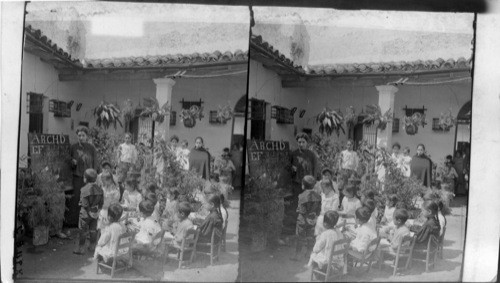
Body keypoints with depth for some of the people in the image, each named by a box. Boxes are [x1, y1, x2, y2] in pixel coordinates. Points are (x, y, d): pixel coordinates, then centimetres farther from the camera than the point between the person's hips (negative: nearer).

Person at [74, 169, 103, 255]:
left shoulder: (85, 189, -20)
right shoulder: (98, 189, -3)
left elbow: (85, 204, -22)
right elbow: (102, 201, 4)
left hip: (86, 212, -6)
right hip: (95, 212, 6)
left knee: (83, 231, 6)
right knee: (93, 230, 18)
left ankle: (81, 248, 10)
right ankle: (92, 246, 28)